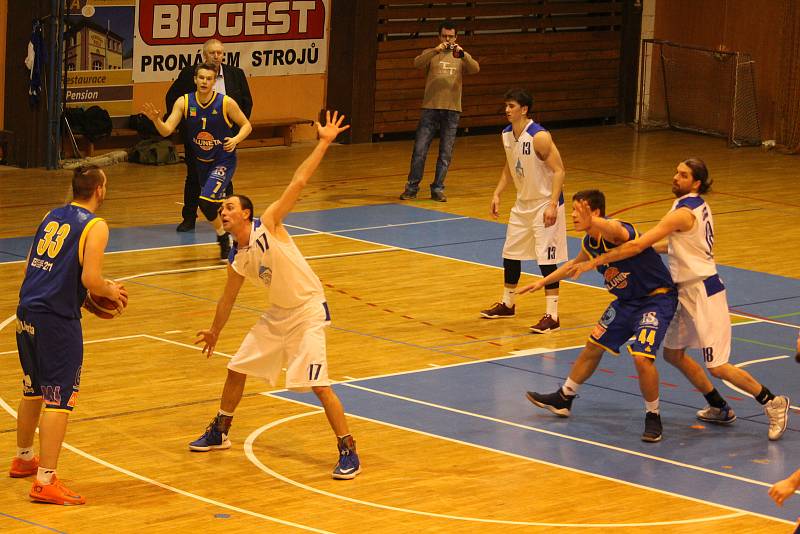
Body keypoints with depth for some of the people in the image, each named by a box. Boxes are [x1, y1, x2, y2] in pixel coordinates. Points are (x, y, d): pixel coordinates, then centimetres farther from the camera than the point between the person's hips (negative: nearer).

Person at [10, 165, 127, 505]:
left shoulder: (51, 217, 14)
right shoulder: (95, 227, -8)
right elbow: (89, 279, -18)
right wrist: (110, 292, 4)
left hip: (27, 313, 8)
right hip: (57, 320, -8)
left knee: (32, 390, 24)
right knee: (59, 399, -5)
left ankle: (24, 458, 41)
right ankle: (45, 481, -9)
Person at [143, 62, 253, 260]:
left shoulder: (226, 103, -16)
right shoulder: (184, 103, -9)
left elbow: (246, 125, -4)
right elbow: (166, 130, -16)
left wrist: (236, 140, -24)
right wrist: (156, 120, -37)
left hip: (223, 160, -5)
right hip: (201, 161, 5)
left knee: (206, 200, -23)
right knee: (216, 203, 17)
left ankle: (223, 238, -1)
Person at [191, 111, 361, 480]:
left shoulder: (268, 225, -15)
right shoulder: (237, 262, 1)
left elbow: (297, 183, -21)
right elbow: (227, 299, 19)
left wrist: (324, 144, -25)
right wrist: (215, 332, 30)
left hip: (308, 313, -7)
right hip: (277, 315, 7)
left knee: (318, 385, -15)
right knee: (236, 369, 15)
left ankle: (348, 452, -7)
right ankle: (219, 432, 36)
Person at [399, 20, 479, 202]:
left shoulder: (461, 57, 9)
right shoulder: (431, 54, 6)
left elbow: (475, 69, -10)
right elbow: (417, 63, -15)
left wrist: (462, 54, -28)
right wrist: (436, 50, -30)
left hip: (452, 110, 1)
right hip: (430, 108, -1)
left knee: (446, 153, 4)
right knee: (419, 150, -2)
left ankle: (438, 189, 13)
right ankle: (412, 188, 7)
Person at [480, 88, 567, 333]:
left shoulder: (539, 137, -23)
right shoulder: (507, 134, 2)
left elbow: (559, 170, -22)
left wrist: (553, 205, -28)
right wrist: (497, 193, 9)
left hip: (545, 205, -8)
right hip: (523, 203, 8)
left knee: (546, 258, -9)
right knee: (510, 253, 15)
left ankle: (552, 316, -5)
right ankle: (507, 304, 34)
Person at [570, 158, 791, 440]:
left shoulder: (683, 213, -22)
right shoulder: (698, 205, 7)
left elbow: (637, 245, -26)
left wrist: (594, 262, -22)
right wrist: (654, 247, 14)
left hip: (703, 292, -10)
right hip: (689, 291, 10)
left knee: (717, 367, -7)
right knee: (673, 353, 15)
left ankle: (773, 402, 6)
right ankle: (719, 408, 27)